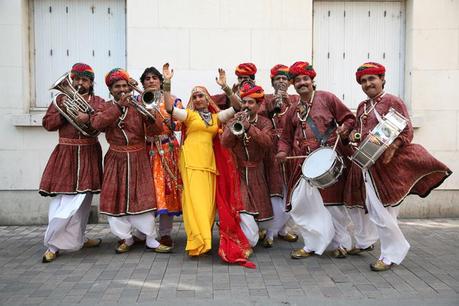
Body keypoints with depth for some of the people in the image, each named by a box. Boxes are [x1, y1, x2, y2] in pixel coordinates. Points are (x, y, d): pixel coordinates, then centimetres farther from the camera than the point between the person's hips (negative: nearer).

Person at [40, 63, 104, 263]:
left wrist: (89, 118, -24)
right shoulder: (61, 99, 10)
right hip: (66, 154, -1)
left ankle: (77, 239, 26)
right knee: (65, 200, -7)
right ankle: (53, 245, 3)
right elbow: (47, 124, 3)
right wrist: (63, 111, -10)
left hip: (89, 154, 2)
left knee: (83, 199, 10)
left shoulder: (98, 102, 9)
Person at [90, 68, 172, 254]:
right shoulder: (105, 108, 6)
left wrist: (151, 115, -26)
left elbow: (156, 131, -5)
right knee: (115, 198, 2)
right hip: (116, 159, 1)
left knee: (142, 196, -3)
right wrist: (118, 106, -24)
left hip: (138, 158, -1)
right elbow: (96, 123, -17)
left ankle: (151, 240, 6)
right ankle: (125, 238, 18)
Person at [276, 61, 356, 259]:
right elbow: (286, 137, 19)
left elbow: (349, 118, 4)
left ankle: (340, 243, 27)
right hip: (304, 164, 4)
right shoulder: (292, 111, 14)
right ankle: (314, 244, 16)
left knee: (333, 203, 6)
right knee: (300, 205, 0)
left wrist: (343, 128, -16)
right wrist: (283, 151, 0)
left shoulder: (326, 98, 1)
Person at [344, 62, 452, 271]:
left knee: (380, 211, -8)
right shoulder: (362, 106, 14)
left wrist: (392, 147, -30)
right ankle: (364, 242, 39)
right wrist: (354, 134, 3)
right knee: (356, 205, 18)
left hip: (383, 165, -8)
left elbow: (406, 132, -12)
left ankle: (392, 255, 10)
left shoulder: (392, 101, -8)